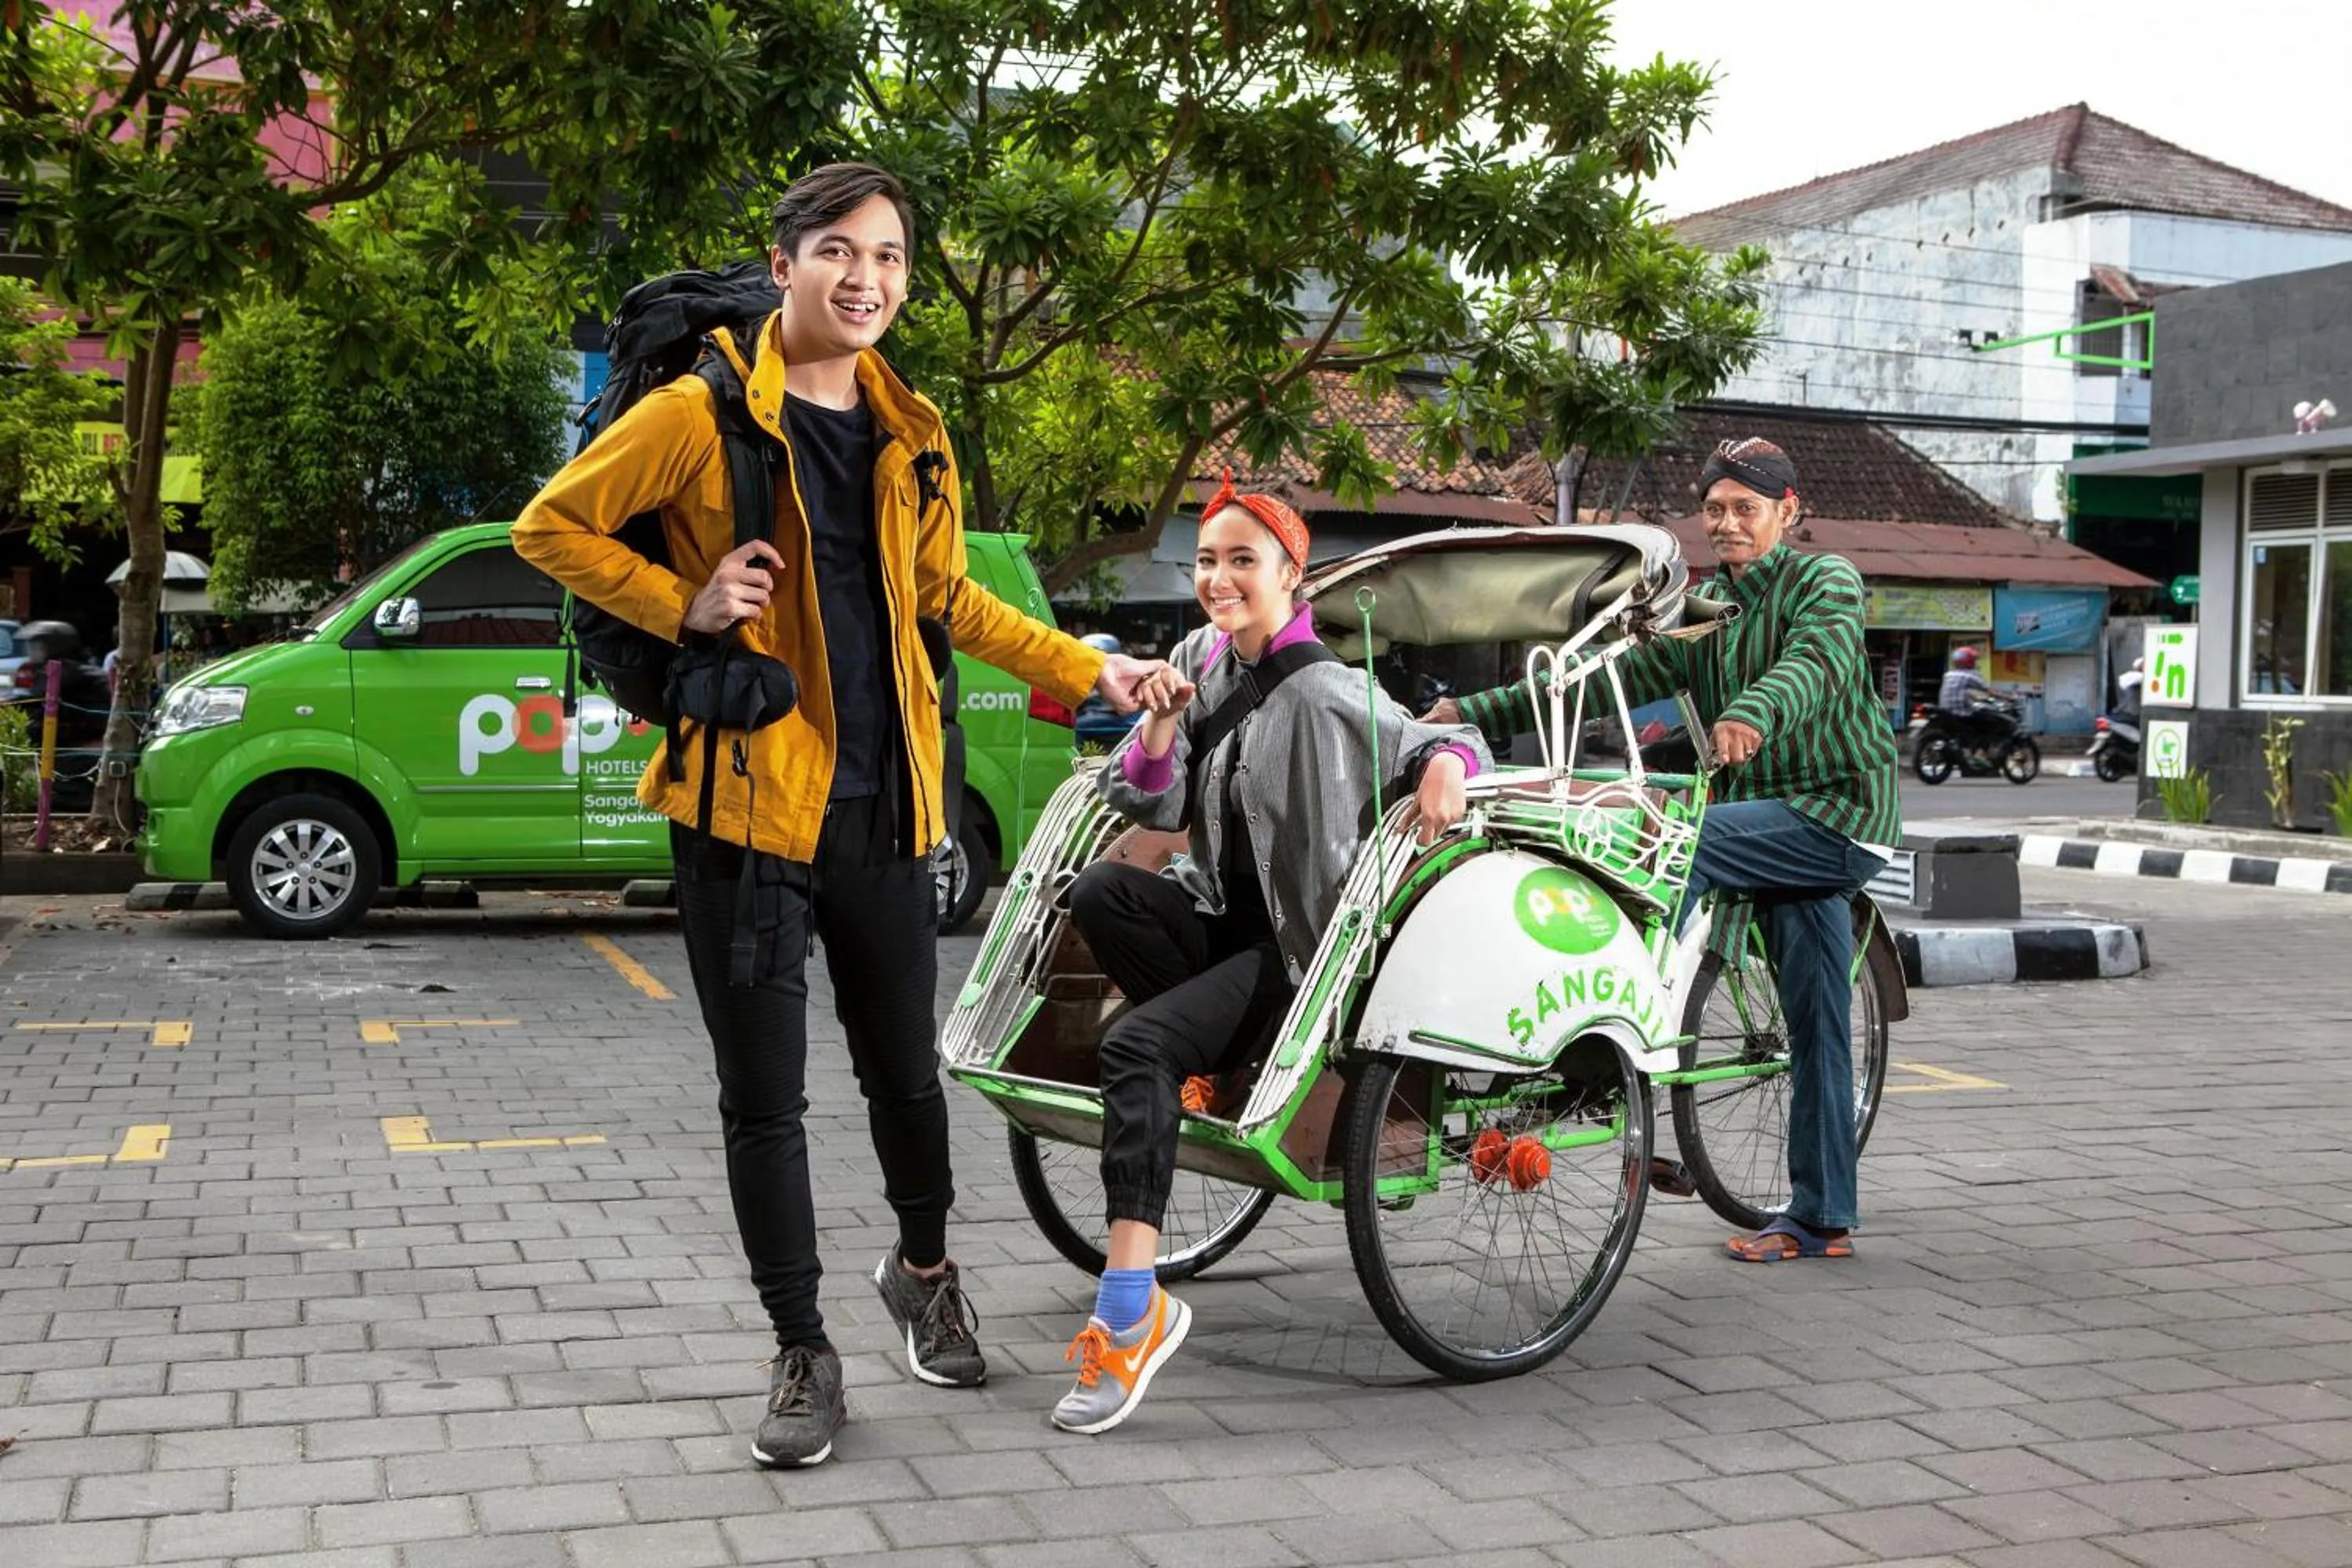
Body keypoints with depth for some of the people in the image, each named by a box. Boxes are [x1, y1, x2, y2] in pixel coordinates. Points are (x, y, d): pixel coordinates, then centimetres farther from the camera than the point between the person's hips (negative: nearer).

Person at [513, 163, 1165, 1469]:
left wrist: (1083, 671, 18)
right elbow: (550, 528, -2)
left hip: (884, 806, 4)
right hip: (746, 801, -4)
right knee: (763, 1102, 4)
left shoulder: (911, 433, 10)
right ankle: (803, 1354, 20)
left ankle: (923, 1271, 43)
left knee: (905, 1074, 15)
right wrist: (687, 605, -12)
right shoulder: (701, 413, -6)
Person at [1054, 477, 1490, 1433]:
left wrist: (1446, 765, -30)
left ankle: (1132, 1311, -28)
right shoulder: (1200, 660, 6)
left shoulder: (1321, 693, -12)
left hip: (1292, 942, -6)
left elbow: (1443, 746, -5)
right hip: (1217, 916, 7)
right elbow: (1152, 808, 6)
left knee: (1135, 1043, -29)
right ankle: (1210, 1063, -7)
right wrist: (1161, 723, -13)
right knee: (1099, 890, -25)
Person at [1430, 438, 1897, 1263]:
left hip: (1836, 813, -7)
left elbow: (1818, 661, -27)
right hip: (1783, 826, 7)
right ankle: (1822, 1218, 14)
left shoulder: (1827, 582, -5)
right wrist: (1475, 713, -2)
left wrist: (1752, 711, -49)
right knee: (1814, 1031, 9)